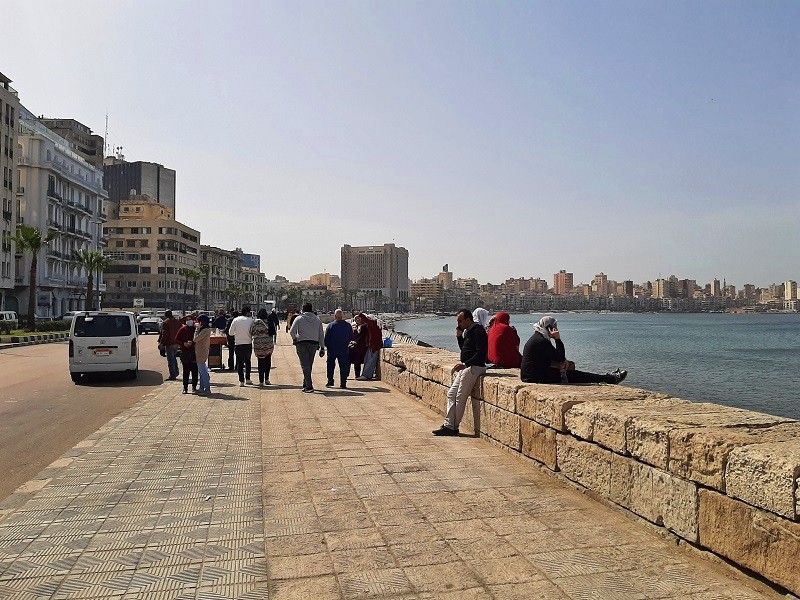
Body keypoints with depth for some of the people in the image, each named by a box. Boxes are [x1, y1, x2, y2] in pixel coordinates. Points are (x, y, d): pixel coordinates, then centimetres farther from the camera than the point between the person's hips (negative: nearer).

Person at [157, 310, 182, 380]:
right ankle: (176, 372, 23)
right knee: (174, 357, 23)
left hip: (169, 343, -7)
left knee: (170, 359, -2)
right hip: (177, 343, 7)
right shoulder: (178, 322, 11)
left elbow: (164, 334, -16)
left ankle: (172, 376, -2)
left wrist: (161, 343, -12)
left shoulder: (165, 323, -10)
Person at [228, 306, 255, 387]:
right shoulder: (251, 320, -7)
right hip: (248, 344, 0)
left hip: (238, 344, 0)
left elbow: (230, 332, 0)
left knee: (239, 362, 6)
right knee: (247, 361, 18)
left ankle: (241, 381, 1)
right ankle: (248, 379, 18)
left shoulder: (235, 320, -3)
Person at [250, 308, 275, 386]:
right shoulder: (269, 321, 0)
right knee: (268, 361, 14)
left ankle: (261, 381, 4)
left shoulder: (256, 322, -8)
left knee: (261, 362, 3)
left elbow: (251, 333, -8)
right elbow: (273, 332, 2)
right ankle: (266, 379, 16)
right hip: (269, 344, 2)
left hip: (259, 345, -2)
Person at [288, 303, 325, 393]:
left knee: (305, 365, -4)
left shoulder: (299, 318, 0)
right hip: (314, 344, 4)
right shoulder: (317, 319, 10)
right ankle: (305, 385, 23)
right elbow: (321, 335, 10)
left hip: (302, 344, -3)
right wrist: (322, 347, 13)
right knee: (309, 365, 14)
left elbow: (292, 331, -13)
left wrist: (294, 339, 5)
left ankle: (309, 386, -12)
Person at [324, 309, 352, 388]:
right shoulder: (348, 325, 0)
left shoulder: (331, 325, -9)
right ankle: (343, 384, 4)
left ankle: (330, 381, 11)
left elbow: (326, 338, -7)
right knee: (344, 366, 6)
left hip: (332, 349, -2)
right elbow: (351, 338, 8)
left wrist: (327, 346, 8)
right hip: (344, 350, 2)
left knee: (330, 365, 13)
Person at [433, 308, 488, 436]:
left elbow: (480, 353, -22)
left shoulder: (478, 331, -15)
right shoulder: (468, 331, 15)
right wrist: (459, 336, 6)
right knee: (451, 394, 9)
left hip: (474, 367, -10)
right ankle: (448, 425, 12)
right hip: (466, 367, 11)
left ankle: (453, 427, 2)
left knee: (460, 398, -7)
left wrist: (465, 364, -26)